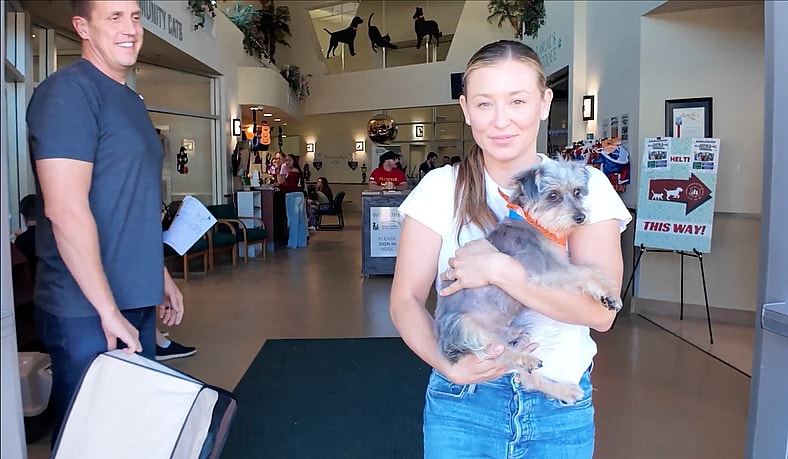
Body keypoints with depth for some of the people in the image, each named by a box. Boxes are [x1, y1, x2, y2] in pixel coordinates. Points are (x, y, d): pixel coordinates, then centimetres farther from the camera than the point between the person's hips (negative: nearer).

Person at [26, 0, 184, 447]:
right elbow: (66, 211, -20)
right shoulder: (68, 91, -13)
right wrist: (107, 310, -19)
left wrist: (161, 276, 18)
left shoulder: (132, 101, 14)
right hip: (86, 310, -8)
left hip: (137, 301, 8)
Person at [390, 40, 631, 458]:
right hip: (463, 401, -1)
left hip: (560, 408, 1)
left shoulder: (585, 186, -6)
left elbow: (601, 310, -15)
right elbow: (406, 300, -7)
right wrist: (446, 363, -23)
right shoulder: (441, 188, -7)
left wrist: (498, 269, -23)